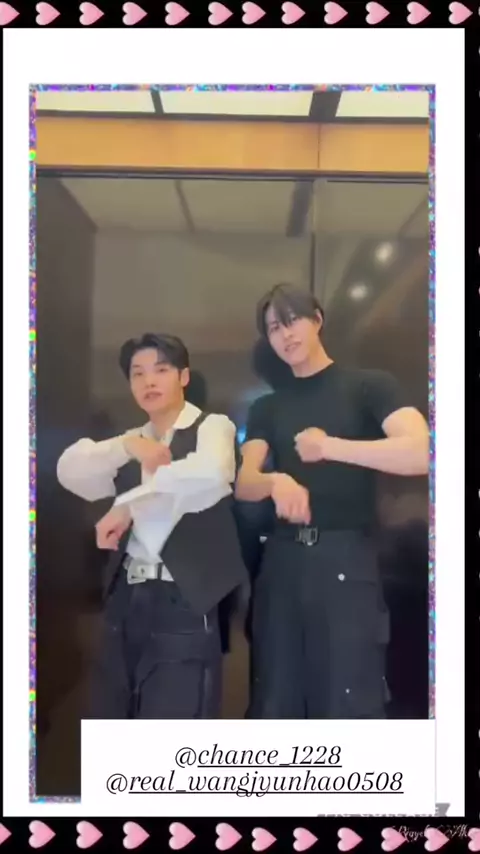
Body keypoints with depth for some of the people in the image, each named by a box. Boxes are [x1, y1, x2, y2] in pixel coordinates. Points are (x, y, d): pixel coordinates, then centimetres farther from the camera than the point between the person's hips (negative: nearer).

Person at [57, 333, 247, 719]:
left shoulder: (212, 427, -2)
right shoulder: (132, 444, 17)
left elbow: (210, 475, -25)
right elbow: (70, 472, 3)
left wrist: (129, 506, -18)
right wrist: (126, 446, -13)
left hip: (184, 603, -6)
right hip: (126, 600, 6)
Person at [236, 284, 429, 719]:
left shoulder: (368, 385, 3)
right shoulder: (267, 407, 16)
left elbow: (421, 451, -15)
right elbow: (243, 483, 2)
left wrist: (329, 446, -15)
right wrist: (276, 482, -21)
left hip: (345, 558, -4)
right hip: (282, 560, 5)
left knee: (348, 705, -3)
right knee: (275, 703, 10)